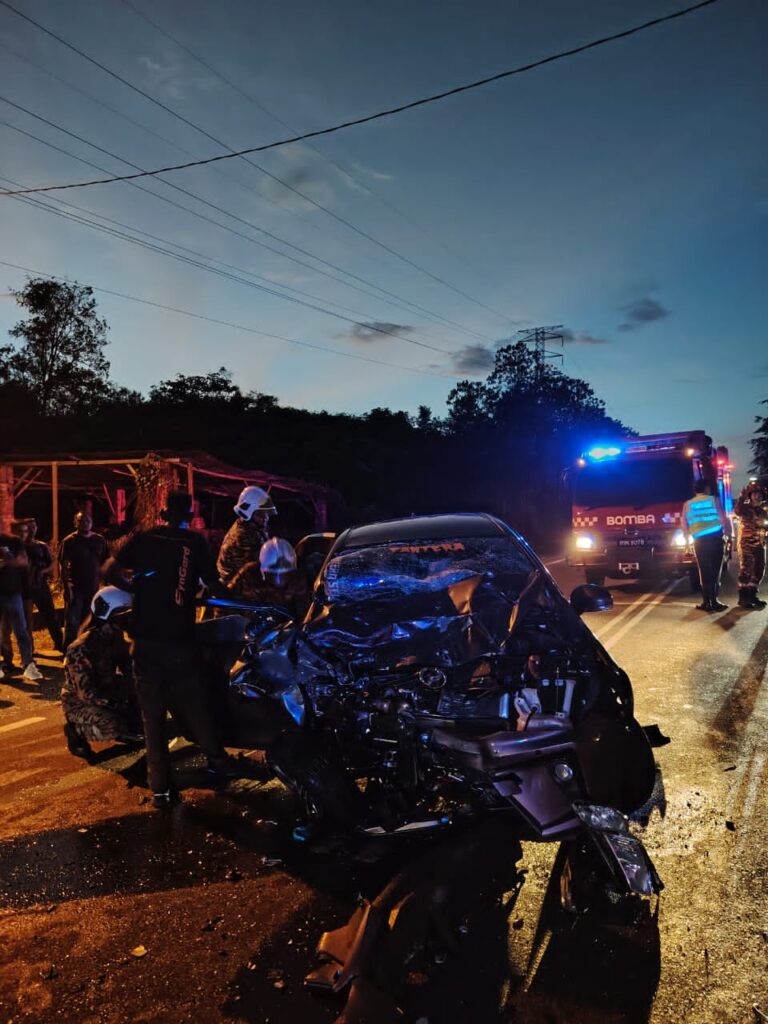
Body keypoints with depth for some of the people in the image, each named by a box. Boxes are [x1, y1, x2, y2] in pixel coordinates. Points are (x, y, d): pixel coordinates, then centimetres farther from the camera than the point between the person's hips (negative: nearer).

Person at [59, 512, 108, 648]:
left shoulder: (99, 540, 8)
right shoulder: (69, 541, -4)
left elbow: (104, 564, 12)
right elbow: (64, 566, -8)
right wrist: (66, 587, -16)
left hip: (93, 588, 4)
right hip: (75, 588, -4)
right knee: (72, 622, -6)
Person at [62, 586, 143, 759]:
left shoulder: (116, 638, -3)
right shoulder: (82, 649, -27)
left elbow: (128, 671, 5)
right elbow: (88, 693, -30)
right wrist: (119, 703, -29)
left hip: (106, 692, 7)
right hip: (79, 702, -7)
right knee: (114, 726, -32)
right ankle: (76, 729, -5)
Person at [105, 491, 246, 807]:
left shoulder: (143, 538, 1)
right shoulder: (195, 542, -4)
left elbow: (110, 571, -4)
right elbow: (213, 584, -2)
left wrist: (135, 588, 12)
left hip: (145, 639, 2)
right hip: (179, 639, -1)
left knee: (152, 715, 10)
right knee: (196, 706, 16)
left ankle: (160, 787, 13)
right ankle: (217, 760, 31)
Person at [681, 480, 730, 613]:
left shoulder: (687, 504, 8)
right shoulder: (713, 500, 0)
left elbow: (685, 526, 9)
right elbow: (724, 519, -2)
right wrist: (728, 534, 11)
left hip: (699, 541, 2)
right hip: (715, 538, -2)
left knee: (704, 571, 9)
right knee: (715, 570, 4)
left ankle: (706, 602, 8)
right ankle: (714, 601, 4)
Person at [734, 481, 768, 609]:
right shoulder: (745, 507, -6)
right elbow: (737, 511, -30)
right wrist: (742, 497, -27)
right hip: (746, 543, -7)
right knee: (746, 569, -10)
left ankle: (752, 595, 20)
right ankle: (743, 598, -9)